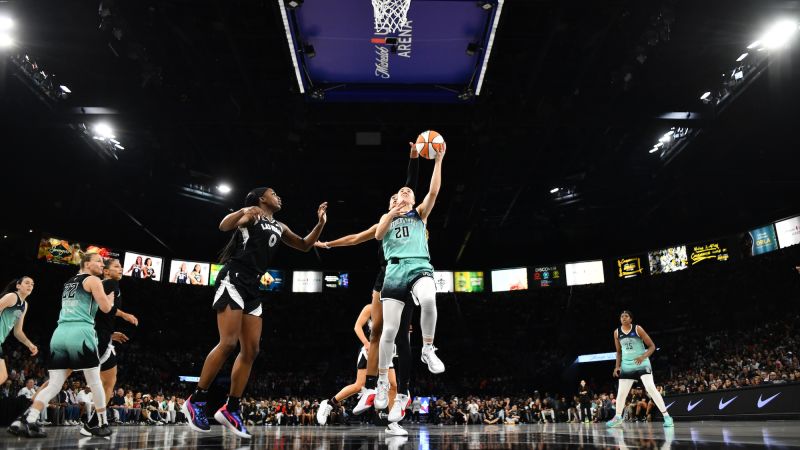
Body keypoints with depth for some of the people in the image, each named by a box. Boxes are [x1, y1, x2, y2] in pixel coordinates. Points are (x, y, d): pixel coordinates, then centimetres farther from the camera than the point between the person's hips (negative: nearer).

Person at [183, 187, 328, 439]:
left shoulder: (280, 228, 21)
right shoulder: (252, 215, 0)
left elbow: (304, 246, 29)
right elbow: (224, 226, -17)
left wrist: (320, 224, 14)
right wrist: (244, 211, -36)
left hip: (253, 287, 8)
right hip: (234, 280, -8)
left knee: (251, 350, 2)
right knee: (228, 343, -16)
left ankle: (231, 410, 8)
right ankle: (195, 401, -3)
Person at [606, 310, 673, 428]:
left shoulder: (638, 329, -10)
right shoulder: (617, 332, 3)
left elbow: (652, 346, -7)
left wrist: (643, 357, -23)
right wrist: (617, 366, 5)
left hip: (642, 364, -4)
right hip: (627, 366, 4)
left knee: (651, 388, -17)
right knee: (621, 393, 5)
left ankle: (666, 416, -9)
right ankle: (618, 418, 17)